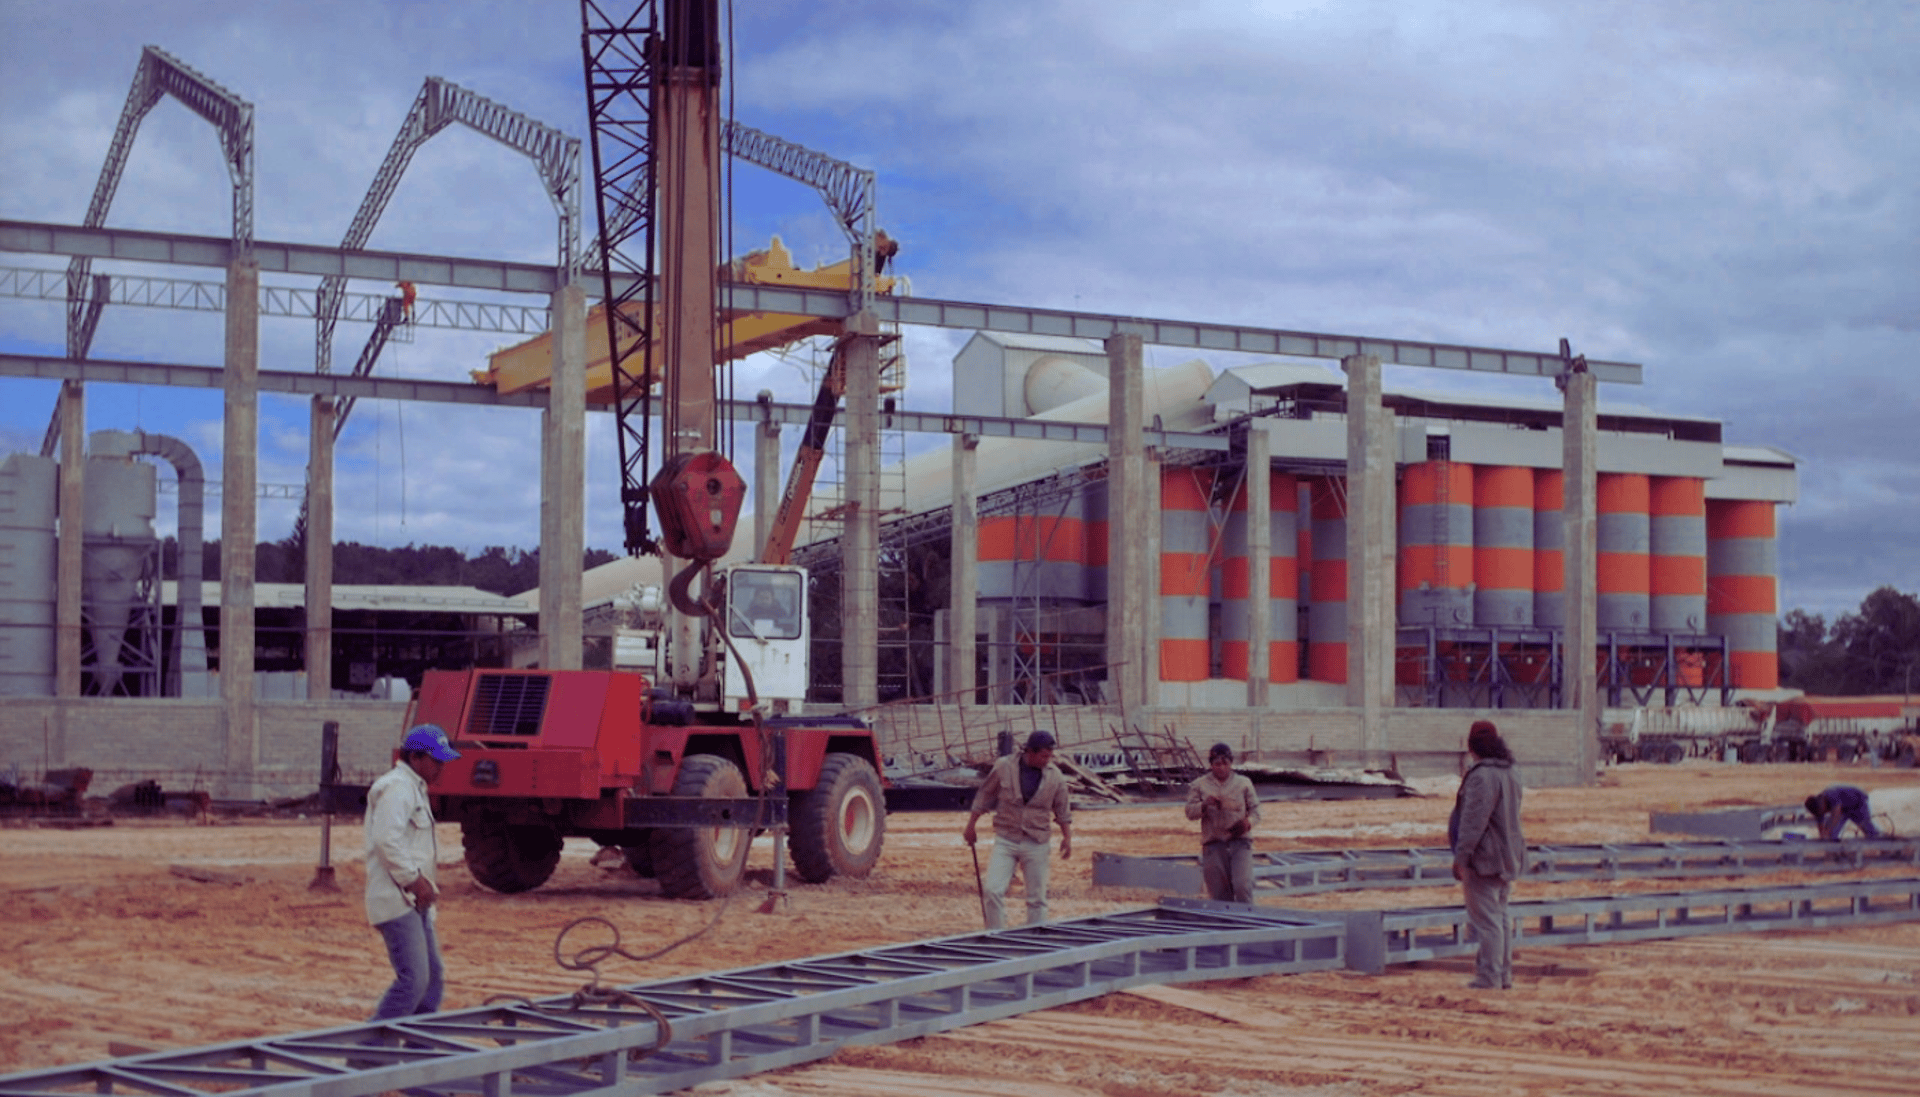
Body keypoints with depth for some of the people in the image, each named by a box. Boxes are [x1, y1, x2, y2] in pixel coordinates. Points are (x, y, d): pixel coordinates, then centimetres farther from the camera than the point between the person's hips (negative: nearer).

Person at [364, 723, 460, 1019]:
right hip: (397, 900, -11)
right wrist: (414, 879, -19)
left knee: (433, 978, 11)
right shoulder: (397, 788, -12)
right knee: (413, 979, -15)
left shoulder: (414, 788, 21)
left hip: (414, 901, 11)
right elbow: (386, 841, -22)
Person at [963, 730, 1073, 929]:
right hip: (1005, 839, -1)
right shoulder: (1004, 767, -7)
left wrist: (1067, 837, 3)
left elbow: (1062, 810, 9)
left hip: (1036, 843, 1)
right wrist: (971, 825, 7)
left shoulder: (1055, 776, -3)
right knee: (993, 890, -10)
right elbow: (984, 796, 4)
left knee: (1037, 897, 5)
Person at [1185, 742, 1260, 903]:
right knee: (1219, 893, 3)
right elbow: (1190, 812, 3)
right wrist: (1205, 805, -18)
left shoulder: (1243, 783, 8)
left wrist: (1249, 822, -10)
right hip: (1213, 845, 1)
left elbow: (1255, 808, 11)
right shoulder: (1200, 785, 6)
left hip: (1240, 843, -1)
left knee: (1242, 886, -18)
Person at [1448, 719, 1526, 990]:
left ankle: (1489, 976, -4)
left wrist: (1461, 857, -18)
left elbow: (1473, 821, -23)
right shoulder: (1510, 773, 10)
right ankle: (1504, 975, 20)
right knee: (1500, 916, 16)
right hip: (1508, 856, 9)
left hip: (1484, 859, -9)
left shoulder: (1481, 776, -20)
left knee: (1486, 919, -5)